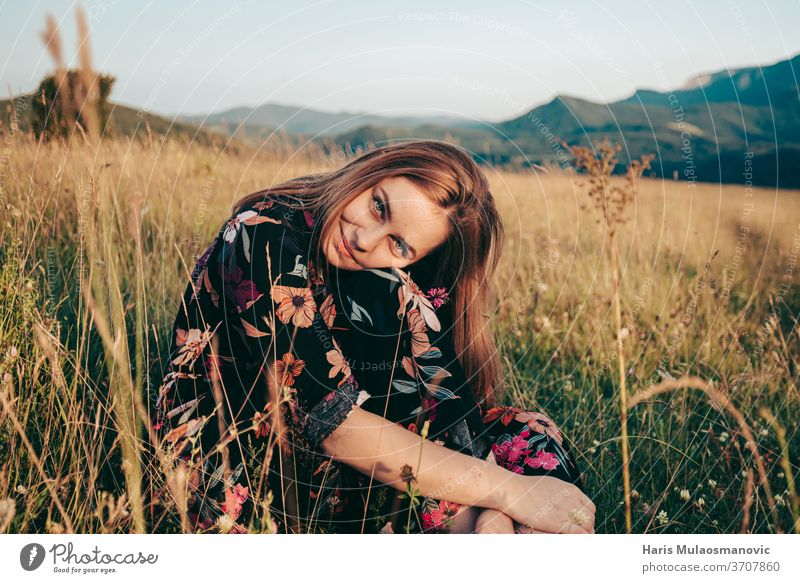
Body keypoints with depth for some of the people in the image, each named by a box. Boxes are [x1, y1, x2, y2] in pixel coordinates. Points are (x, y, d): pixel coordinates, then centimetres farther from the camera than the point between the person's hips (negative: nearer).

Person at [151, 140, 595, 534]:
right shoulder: (265, 242, -24)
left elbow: (445, 389, -7)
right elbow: (331, 421, -29)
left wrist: (491, 519, -23)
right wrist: (508, 491, -27)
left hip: (332, 465, 6)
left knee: (529, 438, -9)